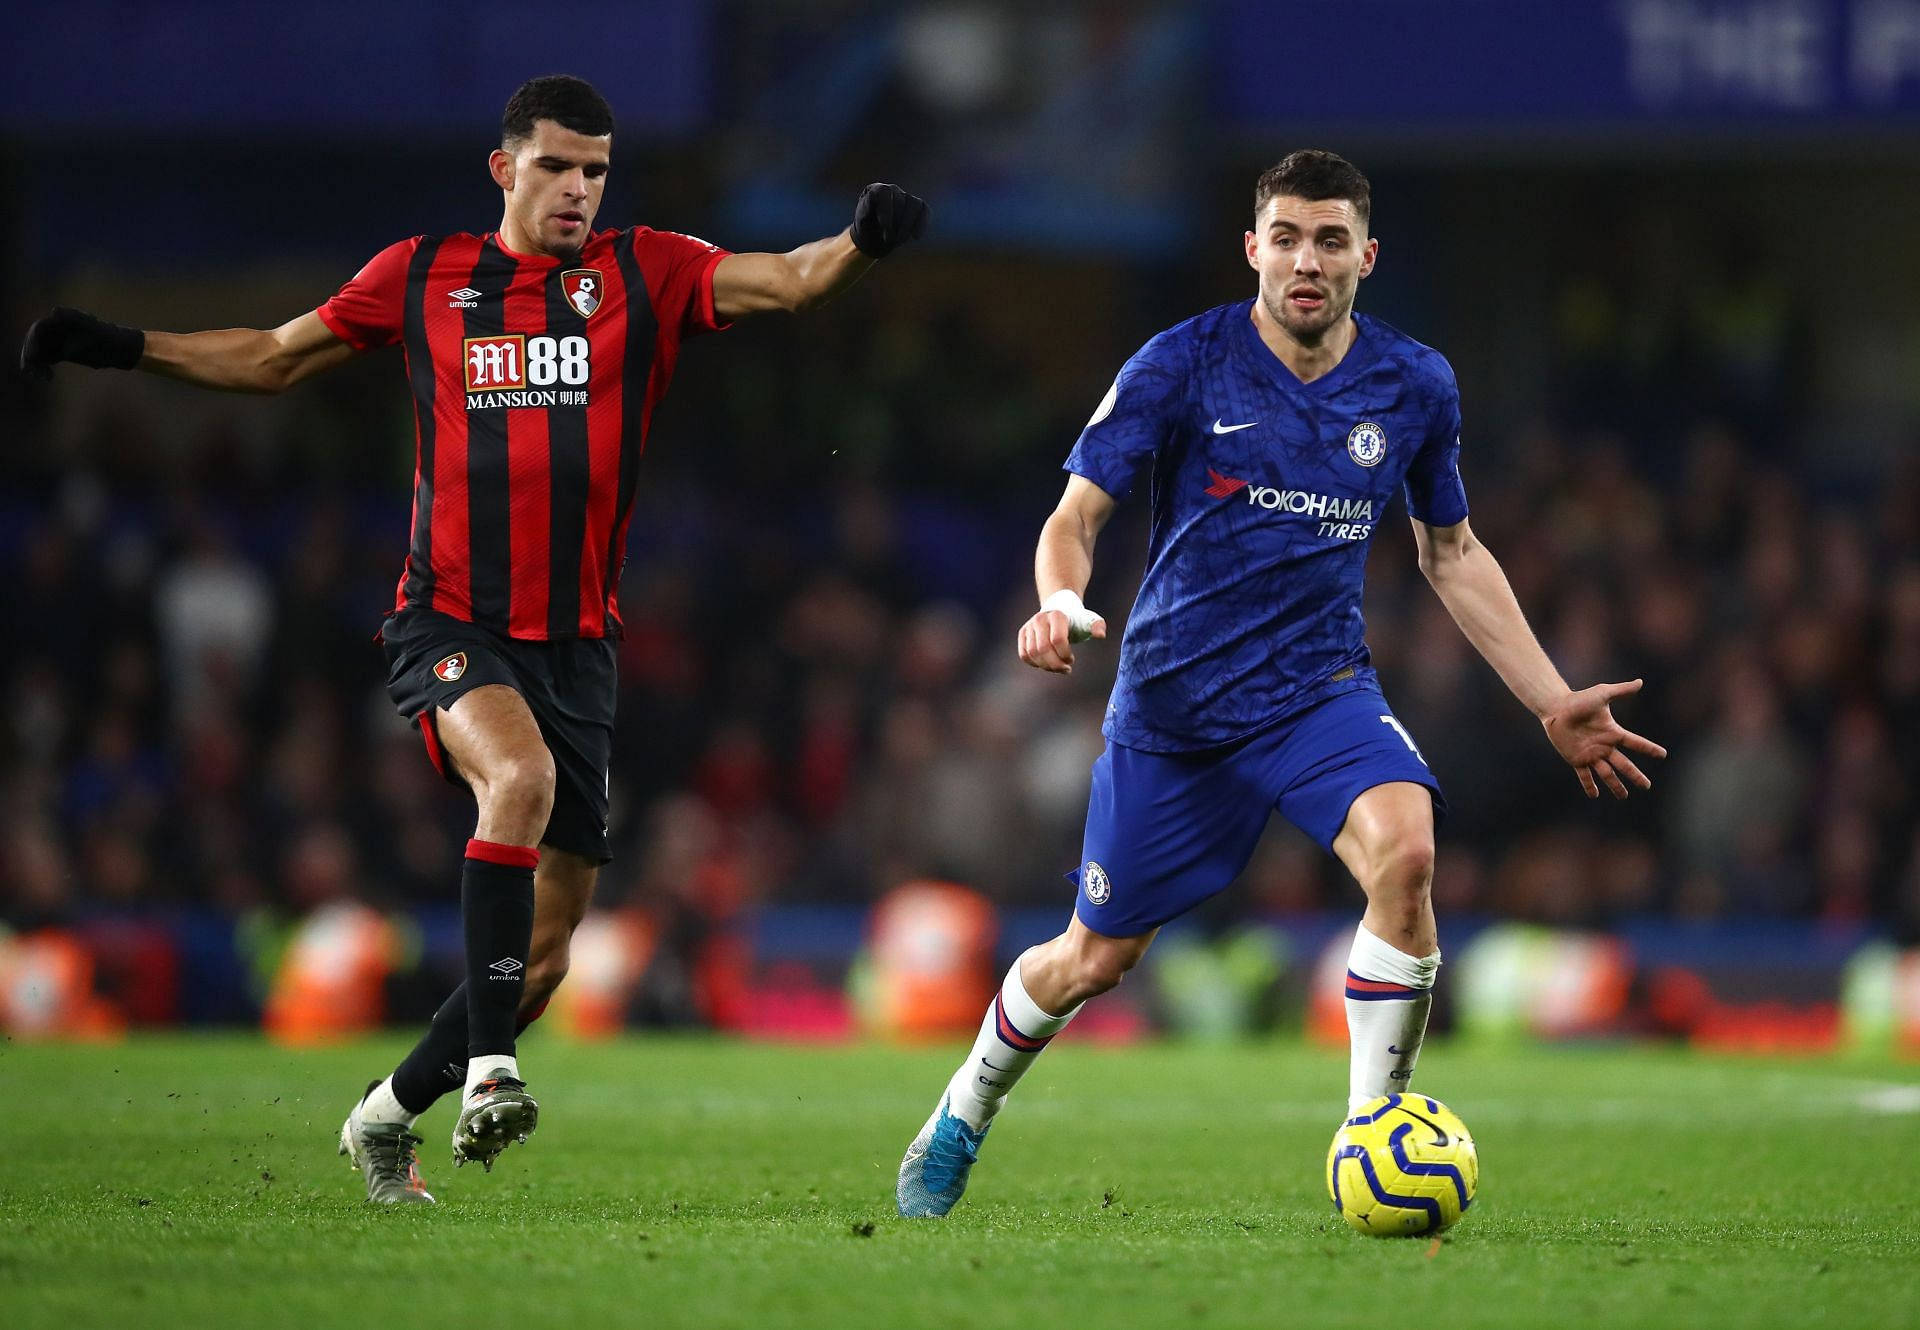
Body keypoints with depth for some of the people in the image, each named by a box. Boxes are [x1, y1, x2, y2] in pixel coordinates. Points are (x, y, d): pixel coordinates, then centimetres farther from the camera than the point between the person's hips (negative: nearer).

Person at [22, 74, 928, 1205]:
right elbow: (273, 358, 18)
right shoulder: (423, 275, 6)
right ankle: (485, 1067, -33)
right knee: (521, 775, -35)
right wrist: (128, 347, 9)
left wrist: (862, 244, -30)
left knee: (548, 954, 4)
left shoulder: (647, 273, 4)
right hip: (450, 625, -2)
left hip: (577, 643, 2)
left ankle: (389, 1114, 27)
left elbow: (790, 283, -9)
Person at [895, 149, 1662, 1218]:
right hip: (1174, 696, -1)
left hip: (1323, 688, 1)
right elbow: (1077, 516, -7)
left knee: (1405, 849, -30)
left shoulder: (1414, 385, 0)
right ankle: (962, 1118, 39)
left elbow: (1452, 551, 13)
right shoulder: (1181, 366, -10)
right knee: (1095, 959, 8)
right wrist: (1061, 600, -31)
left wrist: (1554, 703, 10)